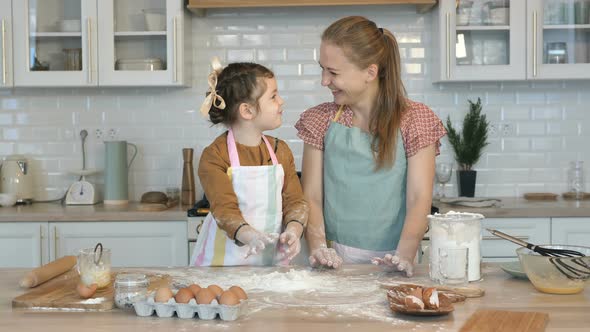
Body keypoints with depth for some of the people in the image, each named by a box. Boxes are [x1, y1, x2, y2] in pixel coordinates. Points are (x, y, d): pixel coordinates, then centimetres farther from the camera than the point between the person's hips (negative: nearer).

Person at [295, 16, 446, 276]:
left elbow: (419, 198, -7)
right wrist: (318, 248, -14)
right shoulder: (321, 120, 7)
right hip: (336, 260, 2)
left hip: (390, 262, -1)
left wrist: (404, 255, -21)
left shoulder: (413, 120, 1)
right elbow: (311, 196, 3)